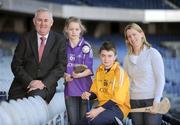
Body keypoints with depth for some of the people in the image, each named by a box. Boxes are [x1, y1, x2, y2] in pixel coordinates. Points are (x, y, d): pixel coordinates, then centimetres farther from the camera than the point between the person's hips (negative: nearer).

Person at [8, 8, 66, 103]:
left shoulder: (59, 40, 5)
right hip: (23, 85, 1)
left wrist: (44, 83, -15)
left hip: (46, 86, -1)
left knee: (36, 95, -33)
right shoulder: (26, 38, 7)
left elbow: (61, 65, -2)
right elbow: (16, 65, 3)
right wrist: (30, 81, -13)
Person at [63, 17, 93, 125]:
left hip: (84, 88, -2)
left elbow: (89, 69, -5)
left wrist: (78, 75, -24)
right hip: (70, 88, 2)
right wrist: (65, 75, -11)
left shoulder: (86, 47, -2)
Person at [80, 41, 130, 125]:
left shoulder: (119, 72, -12)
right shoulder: (99, 70, 8)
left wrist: (99, 110, -23)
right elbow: (95, 91, 17)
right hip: (103, 106, 7)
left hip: (119, 107, -7)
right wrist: (89, 95, -7)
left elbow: (117, 99, -17)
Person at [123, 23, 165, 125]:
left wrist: (156, 101, -13)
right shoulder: (128, 58, 10)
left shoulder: (153, 53, -2)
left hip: (151, 100, -4)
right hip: (134, 101, 4)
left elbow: (161, 79, -6)